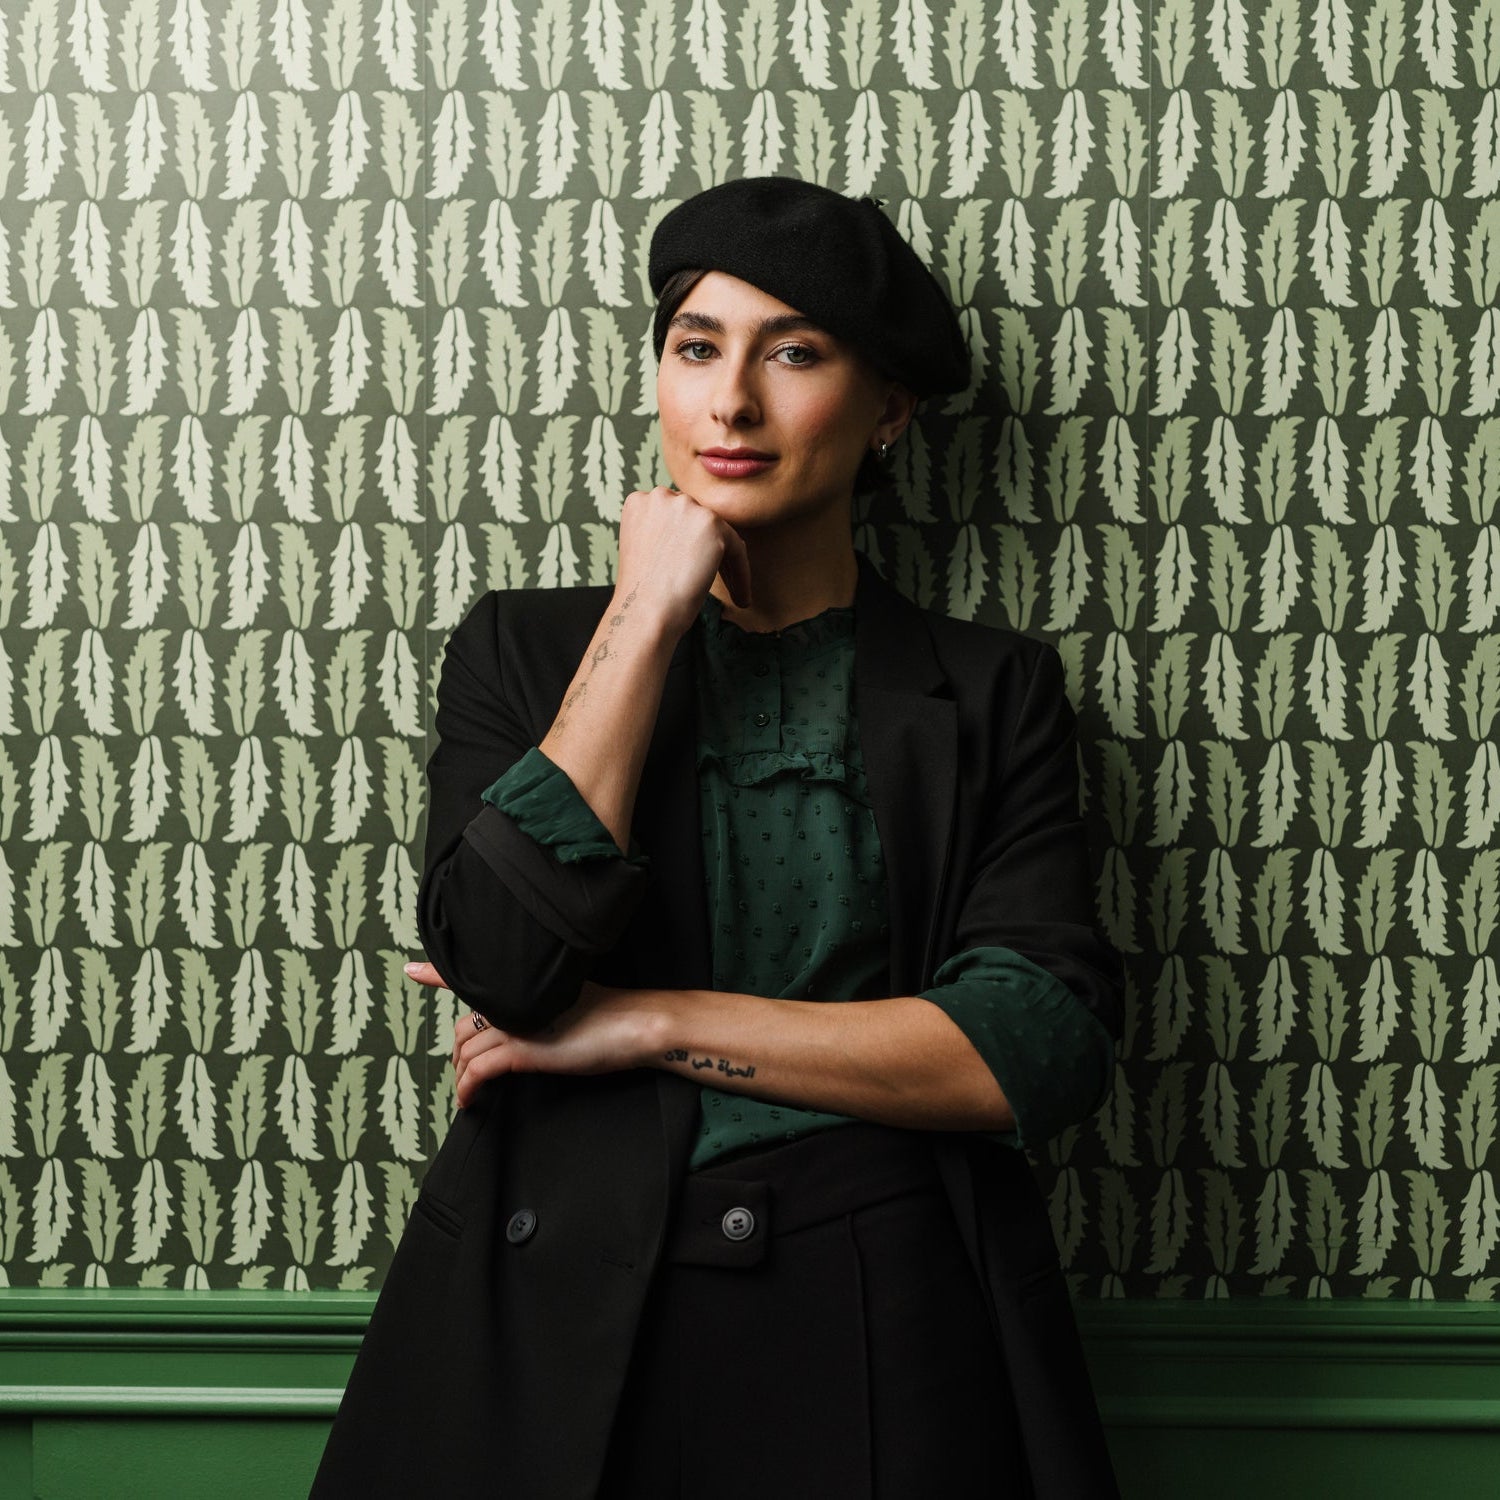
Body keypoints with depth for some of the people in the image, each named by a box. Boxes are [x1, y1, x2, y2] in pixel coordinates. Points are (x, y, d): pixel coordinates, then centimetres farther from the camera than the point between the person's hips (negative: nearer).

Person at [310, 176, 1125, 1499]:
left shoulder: (992, 691, 3)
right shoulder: (525, 647, 5)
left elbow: (1048, 1047, -10)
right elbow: (503, 964, -11)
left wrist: (652, 1024, -11)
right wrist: (648, 613, -8)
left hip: (883, 1332, 0)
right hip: (561, 1313, 1)